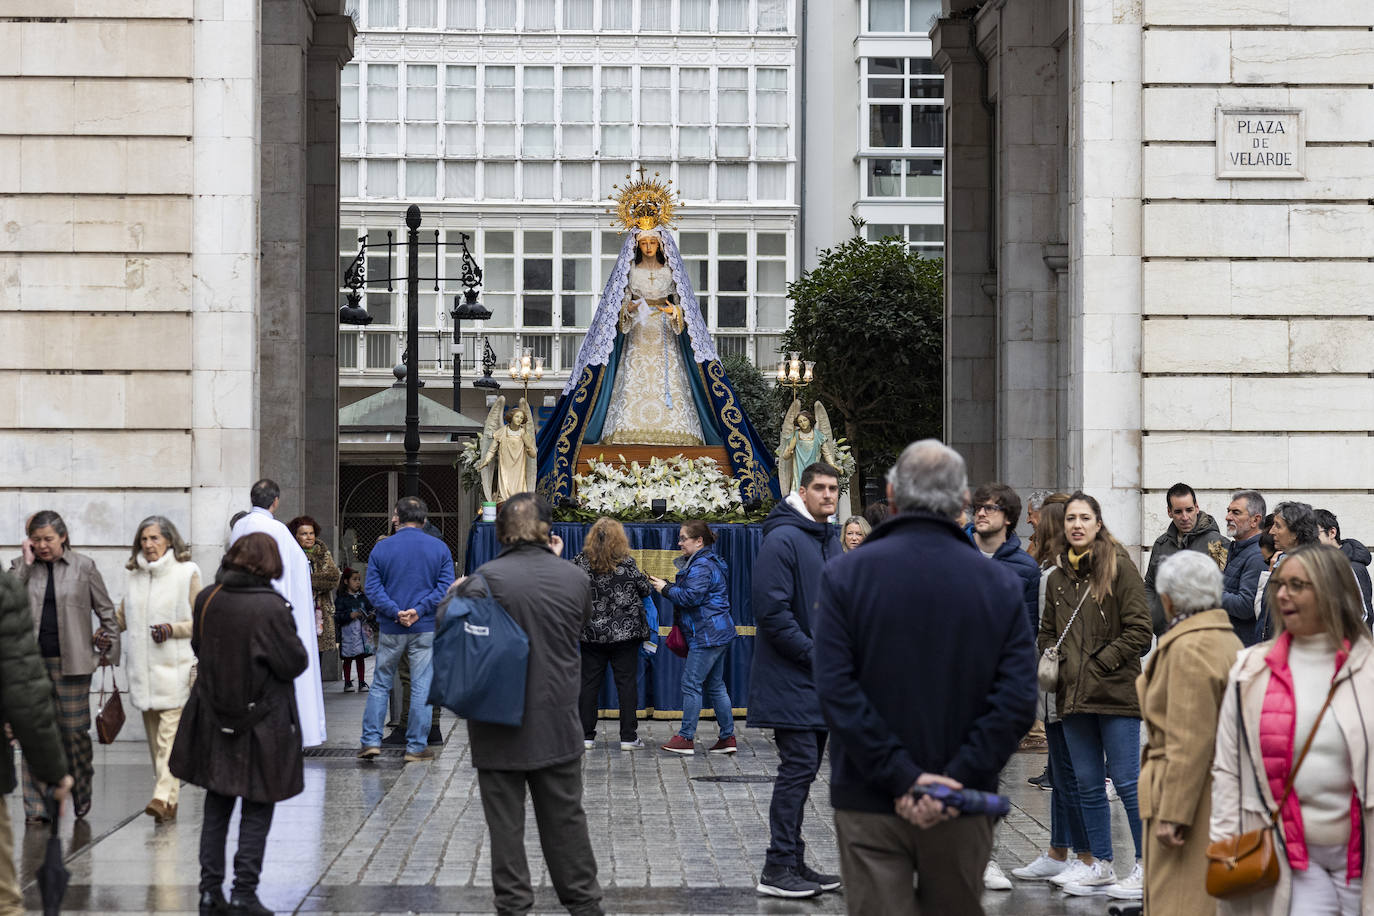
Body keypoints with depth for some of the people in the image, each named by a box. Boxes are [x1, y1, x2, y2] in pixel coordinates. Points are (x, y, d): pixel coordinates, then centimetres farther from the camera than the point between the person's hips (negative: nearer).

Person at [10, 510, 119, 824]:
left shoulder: (83, 566, 4)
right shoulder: (22, 566, 8)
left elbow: (106, 610, 10)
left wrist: (109, 650, 8)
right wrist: (26, 563, -9)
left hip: (71, 663, -1)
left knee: (74, 730, 1)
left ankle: (82, 798, 20)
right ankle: (37, 807, 5)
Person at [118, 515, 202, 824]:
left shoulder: (187, 573, -2)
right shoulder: (135, 576, 13)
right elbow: (122, 617, 24)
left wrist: (172, 629, -15)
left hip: (175, 667, -6)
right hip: (143, 668, 6)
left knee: (170, 732, -14)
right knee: (153, 736, 8)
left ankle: (164, 796, -20)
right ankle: (168, 802, 14)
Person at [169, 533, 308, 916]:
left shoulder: (207, 599, -4)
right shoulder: (271, 607, -20)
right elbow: (295, 664, -14)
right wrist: (294, 641, 4)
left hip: (214, 721, 5)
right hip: (261, 723, -5)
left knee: (216, 809, 16)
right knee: (256, 813, 7)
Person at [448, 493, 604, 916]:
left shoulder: (487, 578, -15)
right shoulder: (575, 578, -3)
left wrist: (456, 591, 4)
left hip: (500, 724, -3)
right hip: (557, 724, 3)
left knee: (505, 824, 6)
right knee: (566, 819, 14)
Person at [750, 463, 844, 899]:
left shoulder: (832, 544, 15)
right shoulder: (782, 540, -13)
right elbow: (772, 611, -19)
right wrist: (815, 655, -17)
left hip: (823, 682, 9)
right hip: (791, 679, -9)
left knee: (803, 770, 12)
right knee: (799, 767, -9)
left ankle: (793, 863, 18)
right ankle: (777, 869, -4)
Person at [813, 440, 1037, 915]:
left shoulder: (845, 574, -4)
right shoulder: (999, 583, 0)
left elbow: (835, 688, -13)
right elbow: (1017, 699, -9)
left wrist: (902, 776, -13)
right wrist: (956, 780, -12)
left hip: (869, 804, -2)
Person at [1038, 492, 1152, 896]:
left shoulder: (1119, 567, -5)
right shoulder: (1057, 577, 12)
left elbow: (1139, 631, -9)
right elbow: (1048, 631, 21)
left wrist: (1098, 664, -12)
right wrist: (1054, 663, 2)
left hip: (1116, 693, -6)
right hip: (1074, 696, 6)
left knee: (1127, 782, -3)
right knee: (1088, 784, 11)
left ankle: (1147, 862, 9)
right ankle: (1100, 864, 21)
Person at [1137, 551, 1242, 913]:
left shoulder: (1190, 647, -17)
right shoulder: (1228, 639, 13)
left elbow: (1190, 742, -21)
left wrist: (1174, 815, -20)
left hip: (1193, 796, -10)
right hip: (1223, 794, 10)